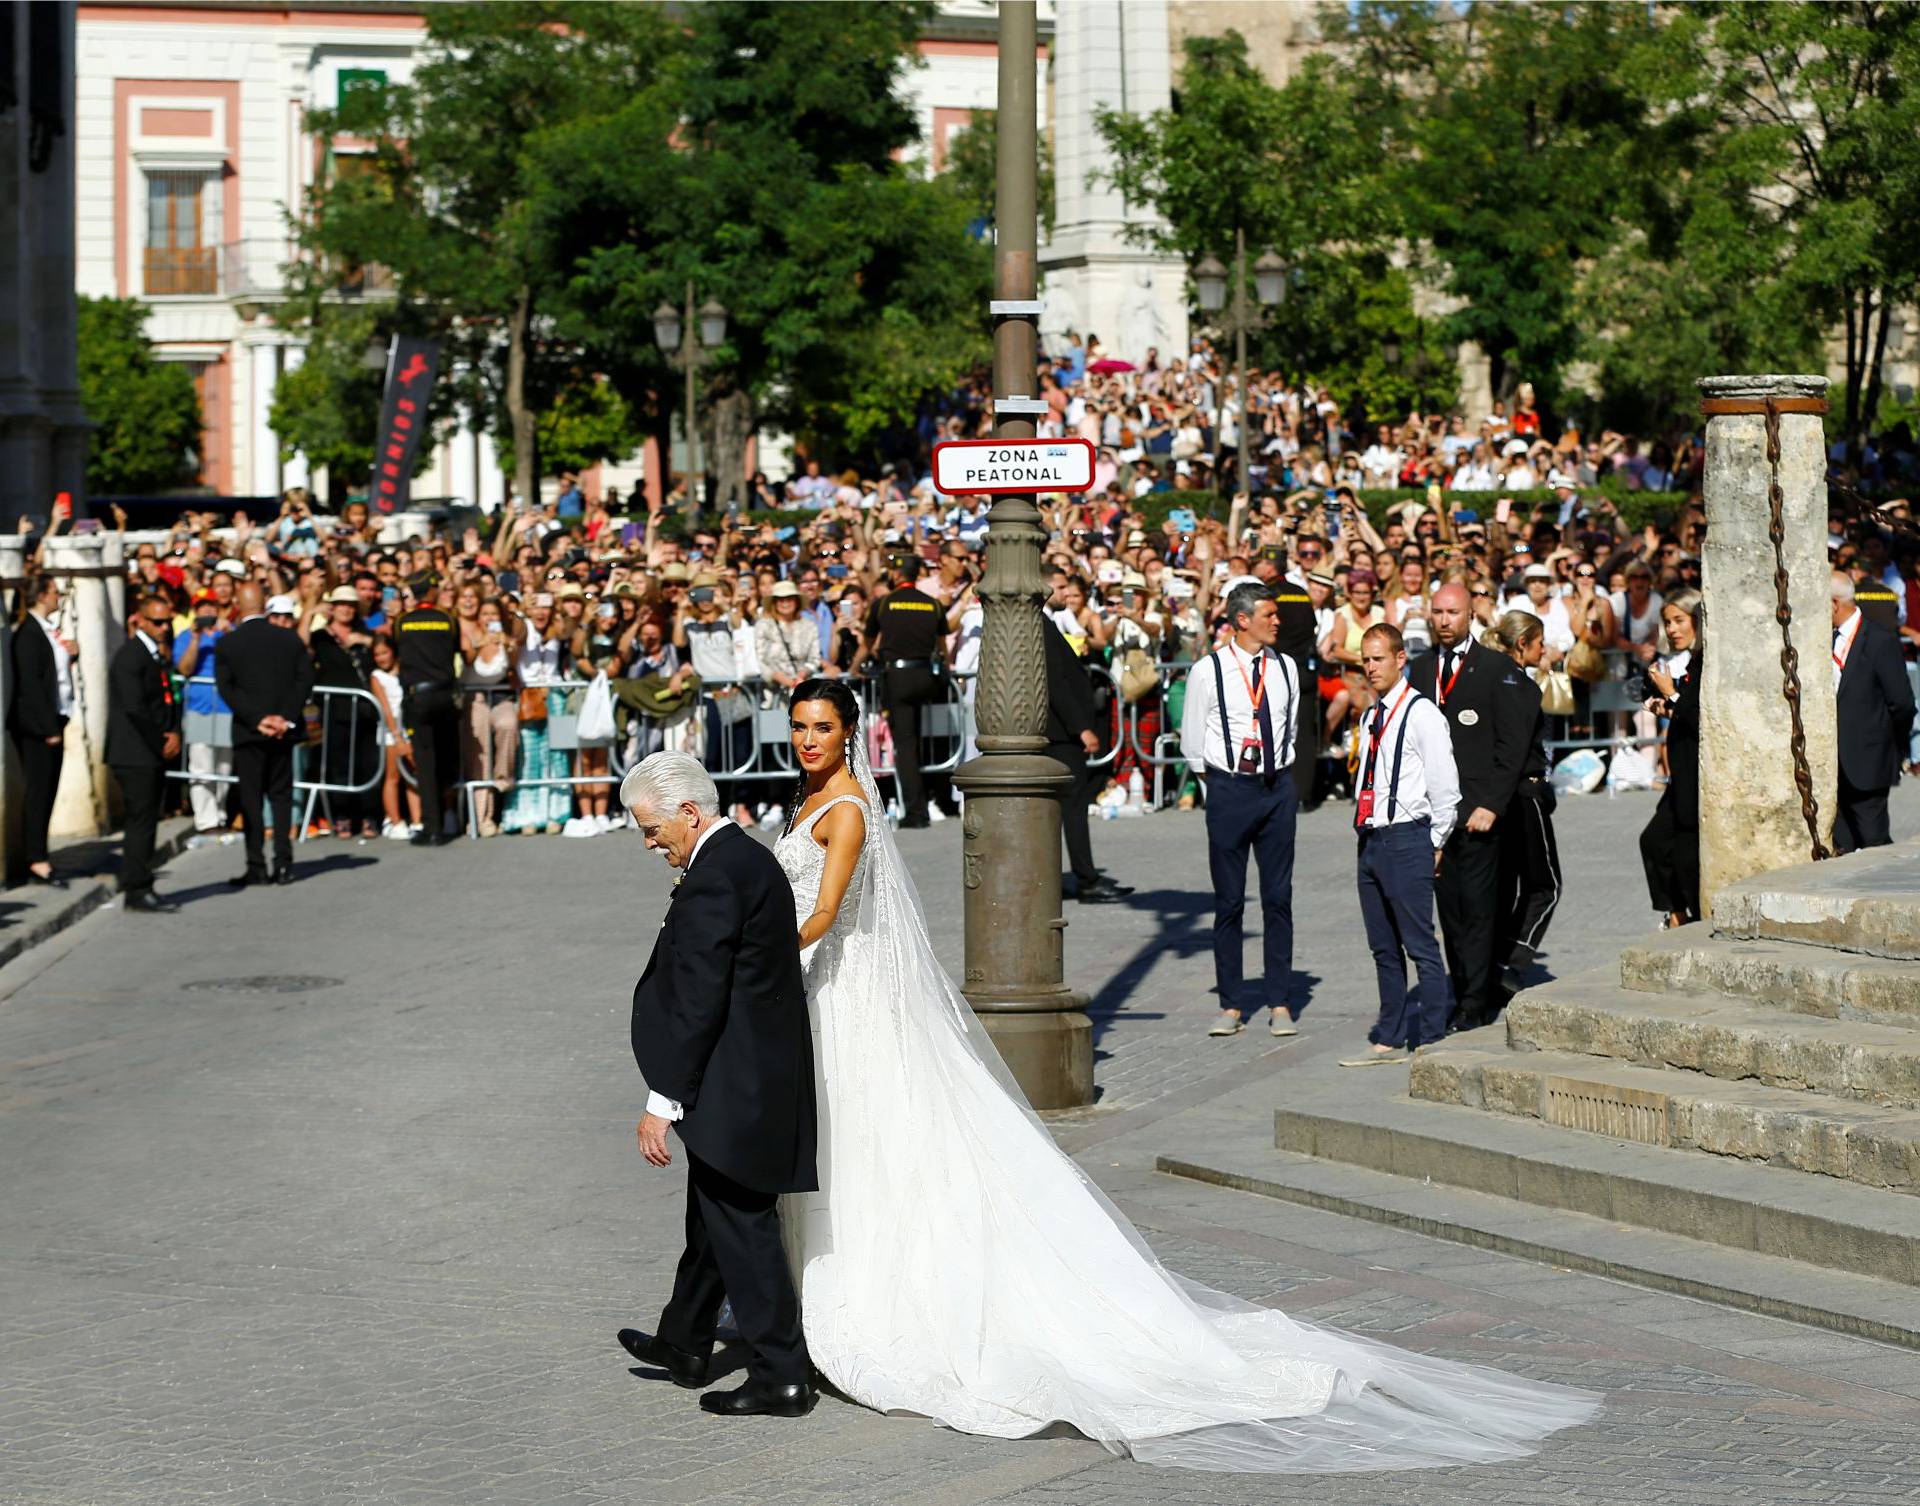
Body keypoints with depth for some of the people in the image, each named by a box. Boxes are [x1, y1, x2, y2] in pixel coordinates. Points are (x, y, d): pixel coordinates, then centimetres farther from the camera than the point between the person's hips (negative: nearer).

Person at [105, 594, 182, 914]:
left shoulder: (156, 655, 17)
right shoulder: (130, 656, -13)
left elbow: (167, 700, 17)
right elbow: (135, 708, -19)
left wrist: (174, 733, -1)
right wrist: (161, 744, -12)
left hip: (155, 754, 9)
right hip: (135, 755, -9)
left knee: (145, 823, 10)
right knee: (141, 822, -8)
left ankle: (139, 890, 13)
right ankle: (138, 891, -5)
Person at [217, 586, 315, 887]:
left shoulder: (228, 643, -4)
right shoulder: (290, 639, 1)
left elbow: (226, 688, -9)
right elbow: (305, 679, -3)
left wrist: (256, 719, -11)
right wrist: (287, 717, -6)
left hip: (248, 731, -2)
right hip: (283, 730, 2)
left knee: (251, 797, 3)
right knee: (281, 794, 11)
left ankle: (256, 866, -1)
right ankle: (283, 863, 5)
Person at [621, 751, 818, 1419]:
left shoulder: (713, 879, -20)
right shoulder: (752, 858, 11)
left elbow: (697, 1003, -23)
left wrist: (663, 1102, -19)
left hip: (731, 1088, -11)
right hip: (764, 1079, 11)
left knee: (741, 1227, -2)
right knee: (713, 1216, 23)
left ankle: (781, 1376, 4)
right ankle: (684, 1345, 38)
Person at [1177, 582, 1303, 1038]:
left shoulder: (1284, 667, 6)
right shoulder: (1208, 671, -5)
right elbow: (1192, 743, 3)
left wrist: (1281, 772, 12)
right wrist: (1220, 781, 4)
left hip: (1278, 787, 3)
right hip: (1229, 788, -3)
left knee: (1278, 898, 4)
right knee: (1229, 901, 2)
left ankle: (1280, 1004, 9)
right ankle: (1231, 1005, 8)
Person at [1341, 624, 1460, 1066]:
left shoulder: (1422, 714, -9)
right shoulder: (1372, 717, 15)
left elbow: (1445, 786, -9)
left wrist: (1434, 844, -6)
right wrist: (1365, 830, 14)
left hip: (1407, 837, -8)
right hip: (1371, 838, 8)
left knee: (1420, 945, -5)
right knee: (1383, 948, 12)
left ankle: (1430, 1042, -1)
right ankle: (1389, 1039, 18)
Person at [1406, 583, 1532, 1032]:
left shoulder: (1498, 669, -1)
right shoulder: (1421, 668, 14)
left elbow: (1512, 746, -5)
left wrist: (1491, 805, -12)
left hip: (1476, 808, -5)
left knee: (1478, 906, -5)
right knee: (1449, 908, 6)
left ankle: (1476, 1003, -2)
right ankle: (1463, 994, 12)